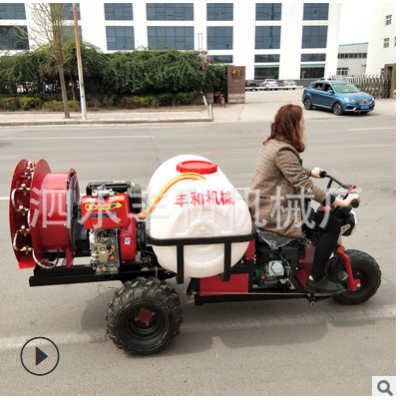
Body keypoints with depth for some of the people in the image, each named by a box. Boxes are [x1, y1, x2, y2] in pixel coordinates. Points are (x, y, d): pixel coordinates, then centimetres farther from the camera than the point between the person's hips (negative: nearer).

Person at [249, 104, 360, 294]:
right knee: (333, 225, -8)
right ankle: (315, 280, 1)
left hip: (260, 207, 11)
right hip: (274, 214, -11)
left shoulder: (271, 143, 9)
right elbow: (304, 186, -25)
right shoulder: (284, 151, -22)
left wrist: (310, 172, 38)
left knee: (307, 203, 33)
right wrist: (341, 202, -22)